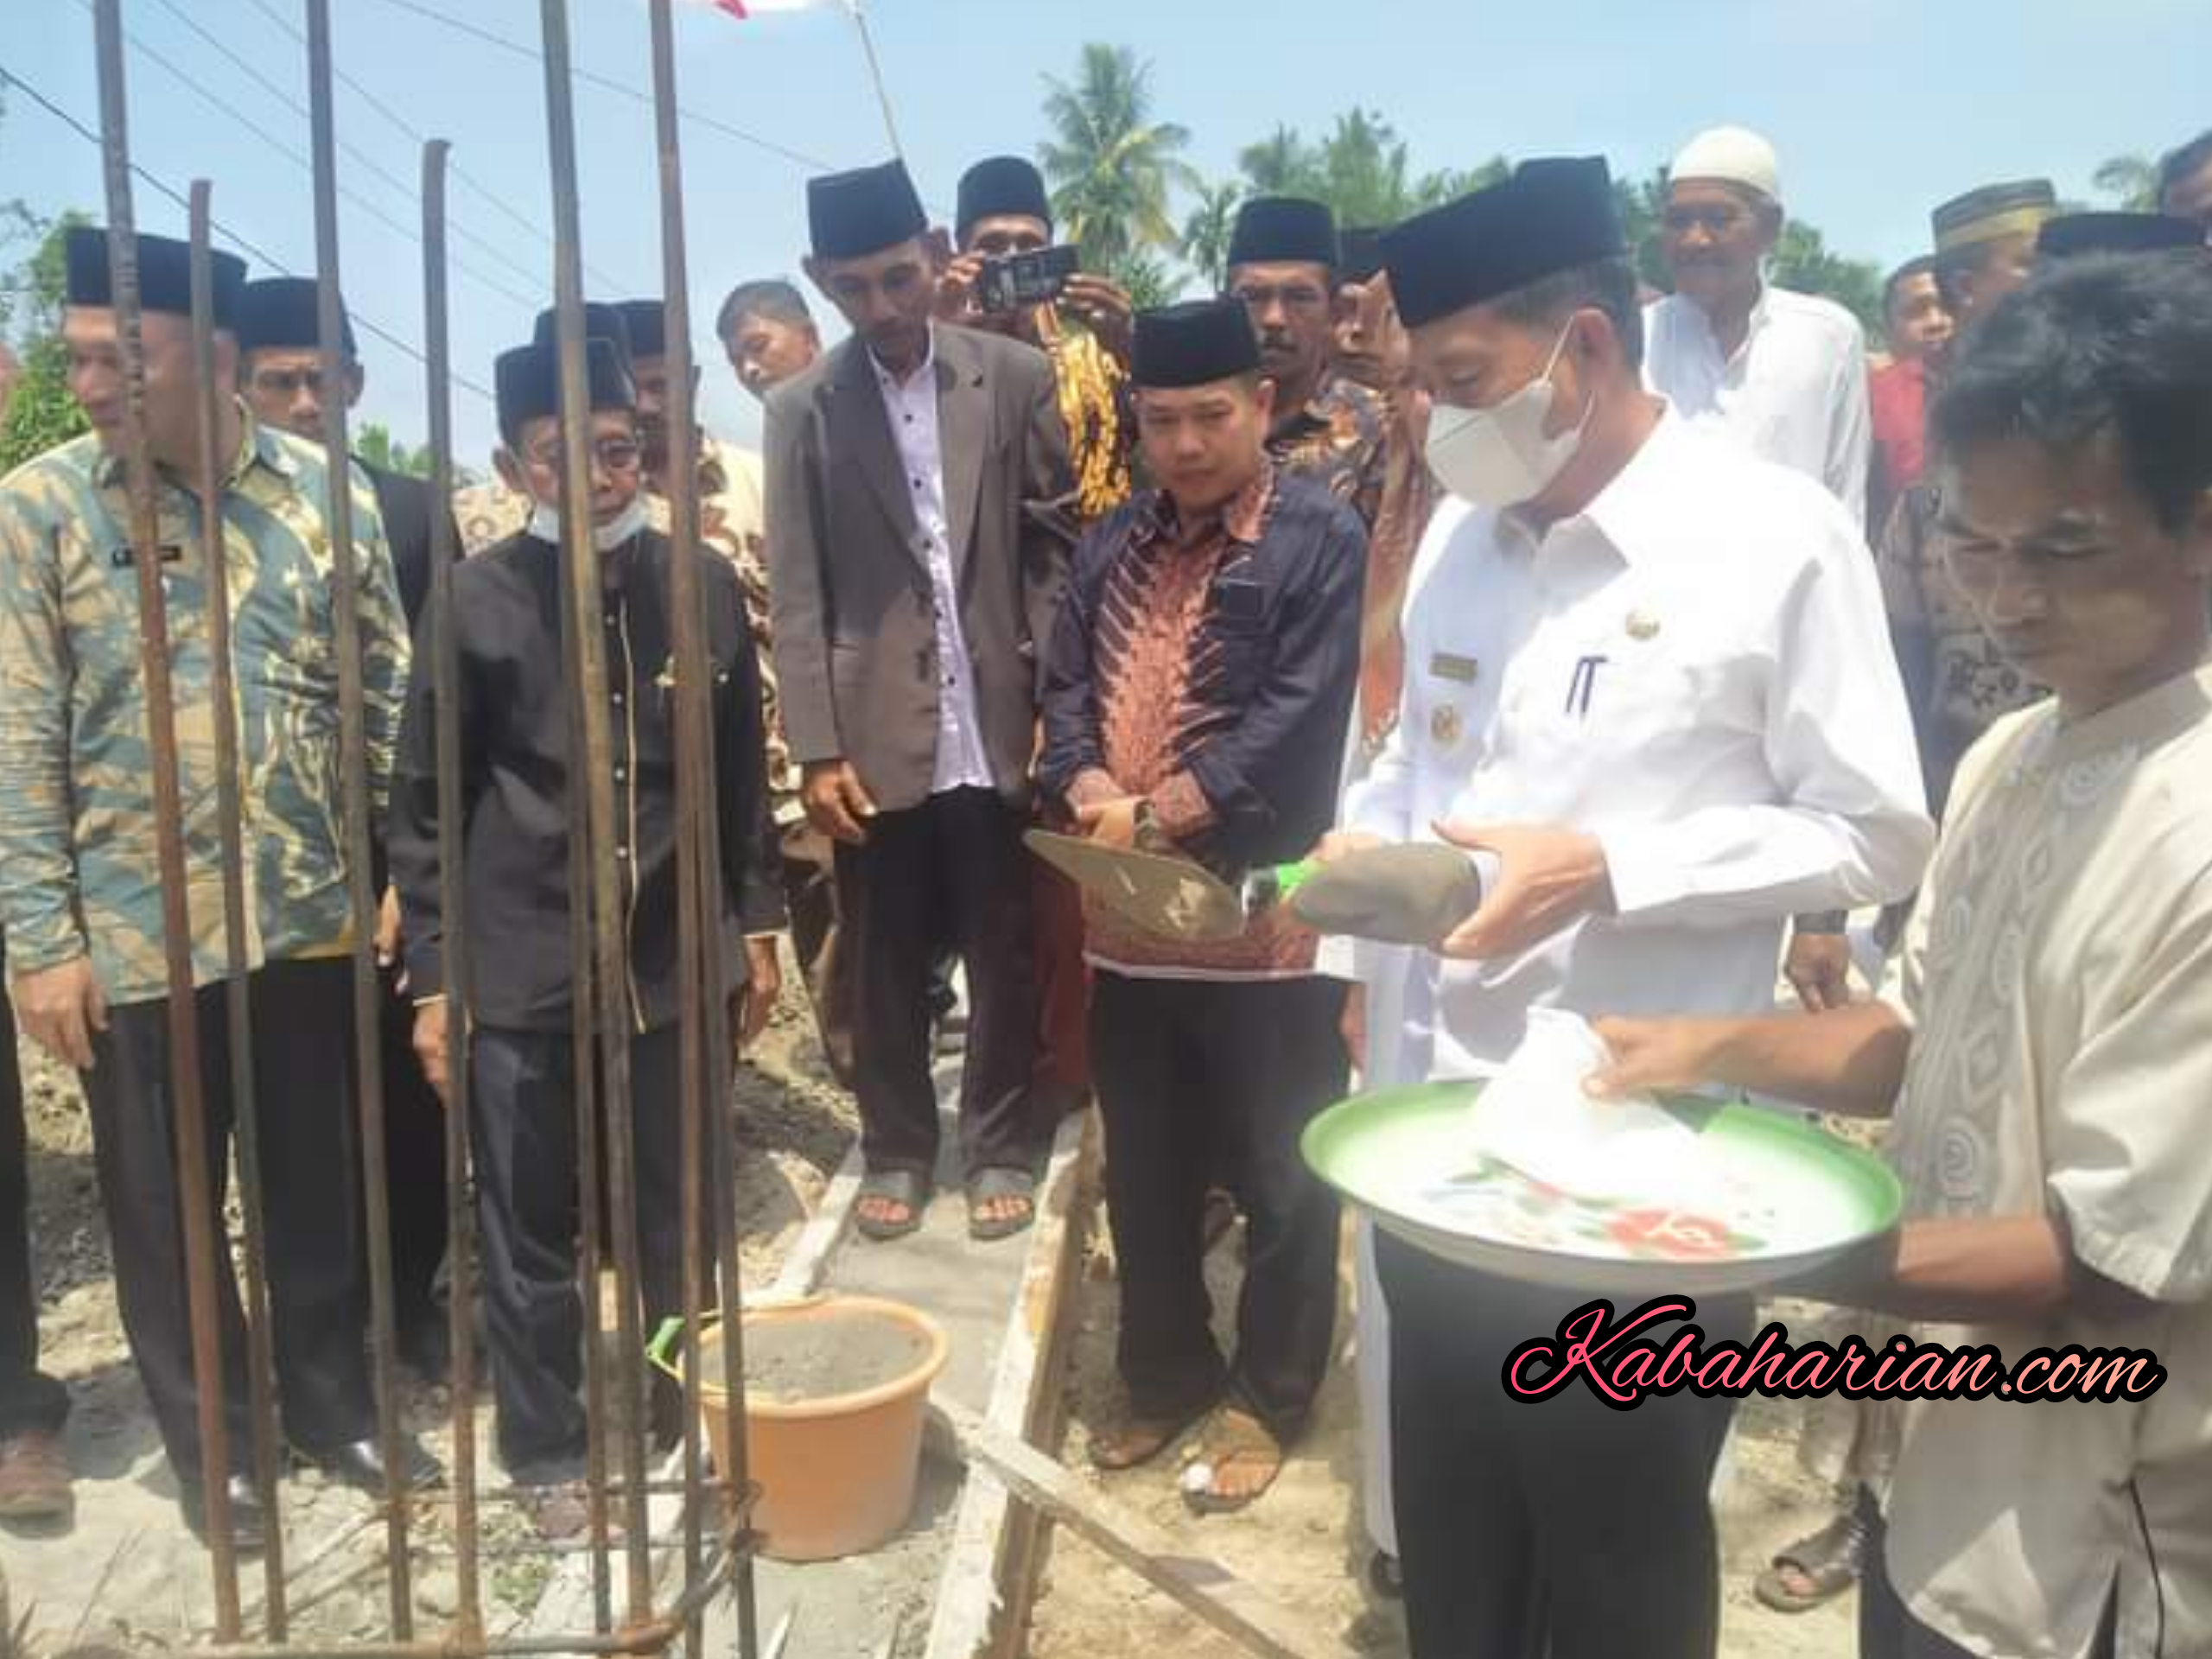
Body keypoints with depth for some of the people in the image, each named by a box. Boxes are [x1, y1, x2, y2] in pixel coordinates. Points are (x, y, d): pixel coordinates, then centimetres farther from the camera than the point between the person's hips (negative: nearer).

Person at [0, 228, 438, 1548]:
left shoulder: (328, 490, -1)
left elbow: (390, 697, 5)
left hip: (312, 913, 2)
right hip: (136, 929, -1)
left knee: (325, 1182, 15)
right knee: (165, 1205, 12)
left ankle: (336, 1404, 35)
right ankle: (214, 1442, 32)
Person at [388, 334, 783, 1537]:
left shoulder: (703, 584, 1)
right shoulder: (476, 601, -5)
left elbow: (740, 772, 9)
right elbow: (425, 804, -1)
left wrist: (757, 924, 9)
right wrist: (431, 975, -3)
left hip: (673, 954, 2)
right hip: (523, 968, -2)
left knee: (680, 1220, 13)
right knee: (530, 1233, 10)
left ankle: (687, 1422, 33)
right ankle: (548, 1452, 28)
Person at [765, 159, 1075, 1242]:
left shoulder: (1016, 377, 3)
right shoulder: (801, 410, 4)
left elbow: (1056, 545, 4)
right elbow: (795, 593, 0)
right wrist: (816, 748, -6)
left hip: (997, 727, 0)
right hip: (875, 737, 0)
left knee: (1004, 956, 9)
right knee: (885, 965, 10)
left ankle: (999, 1148, 26)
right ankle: (896, 1152, 27)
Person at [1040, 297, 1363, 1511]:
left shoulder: (1319, 538, -8)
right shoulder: (1113, 545, 12)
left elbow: (1299, 715, -16)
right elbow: (1067, 689, 7)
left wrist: (1160, 812, -18)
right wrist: (1090, 793, -13)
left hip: (1264, 909, -6)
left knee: (1277, 1174, 8)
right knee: (1143, 1169, 17)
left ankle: (1267, 1395, 27)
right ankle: (1165, 1374, 35)